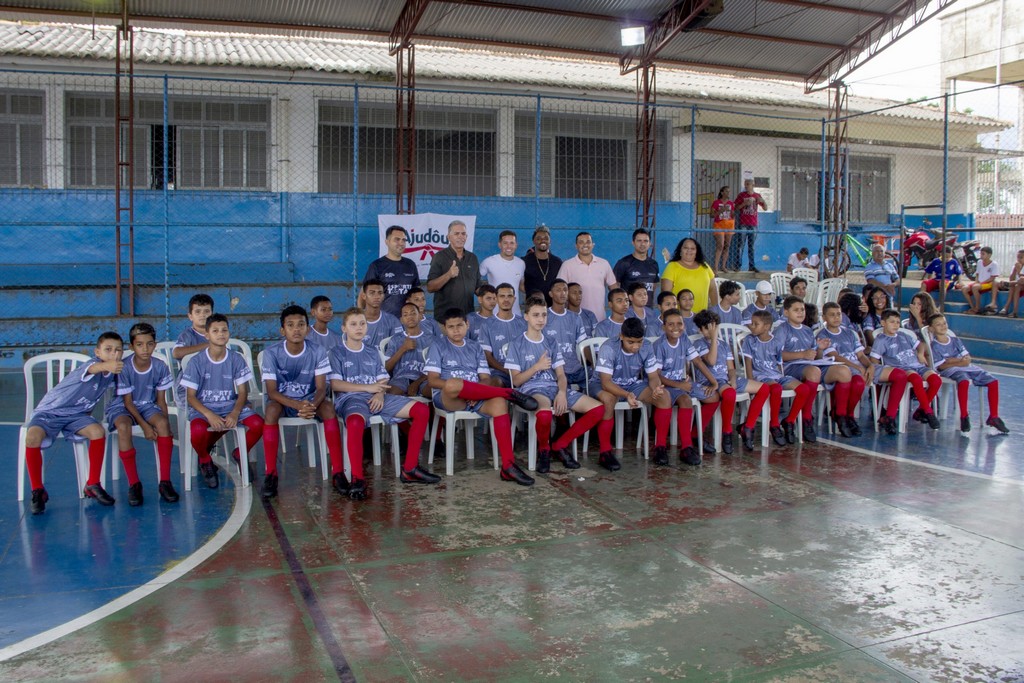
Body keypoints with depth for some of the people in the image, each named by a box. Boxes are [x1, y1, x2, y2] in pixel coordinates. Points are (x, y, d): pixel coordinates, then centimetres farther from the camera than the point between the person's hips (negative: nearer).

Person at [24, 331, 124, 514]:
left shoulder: (113, 373, -1)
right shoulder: (91, 363, -23)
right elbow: (93, 369, -51)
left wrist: (88, 413, 8)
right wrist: (107, 365, -74)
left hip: (77, 414, 5)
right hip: (50, 411, -5)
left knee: (97, 431, -25)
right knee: (32, 437, -33)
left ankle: (93, 485, -9)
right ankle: (38, 491, -14)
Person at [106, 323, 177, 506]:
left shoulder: (160, 367, -9)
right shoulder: (124, 368, -18)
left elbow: (161, 399, -2)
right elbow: (127, 401, -13)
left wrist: (165, 427, -14)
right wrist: (144, 426, -21)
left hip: (147, 405, 3)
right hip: (122, 407, -2)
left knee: (163, 422, -29)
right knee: (123, 426, -36)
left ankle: (164, 481, -24)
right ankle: (133, 484, -25)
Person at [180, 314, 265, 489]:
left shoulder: (236, 360, 1)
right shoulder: (197, 362, -5)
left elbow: (242, 392, 2)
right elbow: (190, 396, -5)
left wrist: (235, 413, -18)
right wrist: (209, 415, -21)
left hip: (230, 406, 2)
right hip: (203, 408, -2)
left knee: (258, 424, -23)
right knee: (198, 431, -36)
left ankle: (240, 454, 10)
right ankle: (205, 461, 1)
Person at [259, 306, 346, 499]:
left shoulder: (318, 352, -10)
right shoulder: (272, 353, -14)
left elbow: (321, 388, -13)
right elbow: (271, 391, -17)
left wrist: (312, 405, -36)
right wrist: (297, 405, -35)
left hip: (309, 399, 1)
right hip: (281, 400, -1)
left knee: (328, 407, -30)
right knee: (271, 409, -35)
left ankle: (338, 472, -27)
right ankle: (271, 474, -27)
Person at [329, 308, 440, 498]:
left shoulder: (373, 353, 25)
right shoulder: (337, 354, 9)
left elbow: (383, 381, 17)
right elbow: (335, 384, -4)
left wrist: (380, 394, -8)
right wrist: (368, 387, -10)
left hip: (376, 398, 6)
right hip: (350, 398, -5)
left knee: (422, 410, -12)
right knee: (356, 421, -44)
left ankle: (410, 469, -9)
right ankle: (357, 479, -35)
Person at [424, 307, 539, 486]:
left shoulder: (475, 347, 20)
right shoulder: (438, 346, 10)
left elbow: (485, 379, 12)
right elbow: (432, 380, -1)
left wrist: (474, 392, -11)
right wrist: (456, 385, -19)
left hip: (475, 398, 3)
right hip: (447, 398, -3)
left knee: (499, 403, -31)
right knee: (452, 384, -40)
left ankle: (508, 465, -35)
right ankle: (510, 394, -25)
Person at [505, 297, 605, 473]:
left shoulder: (552, 343, 17)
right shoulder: (517, 344, 4)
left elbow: (561, 374, 10)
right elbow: (516, 380, -1)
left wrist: (562, 392, -11)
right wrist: (537, 367, -15)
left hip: (555, 387, 6)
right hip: (532, 389, -5)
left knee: (598, 408, -13)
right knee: (545, 413, -42)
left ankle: (559, 445, -1)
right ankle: (543, 449, -8)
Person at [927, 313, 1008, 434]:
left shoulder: (955, 340, 16)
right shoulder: (934, 346, -2)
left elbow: (967, 358, 9)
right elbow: (941, 366, -9)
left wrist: (951, 360, -12)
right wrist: (960, 362, -17)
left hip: (967, 367, 7)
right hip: (950, 370, -6)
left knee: (993, 381, -9)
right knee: (964, 381, -40)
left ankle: (993, 416, -1)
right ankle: (964, 416, -30)